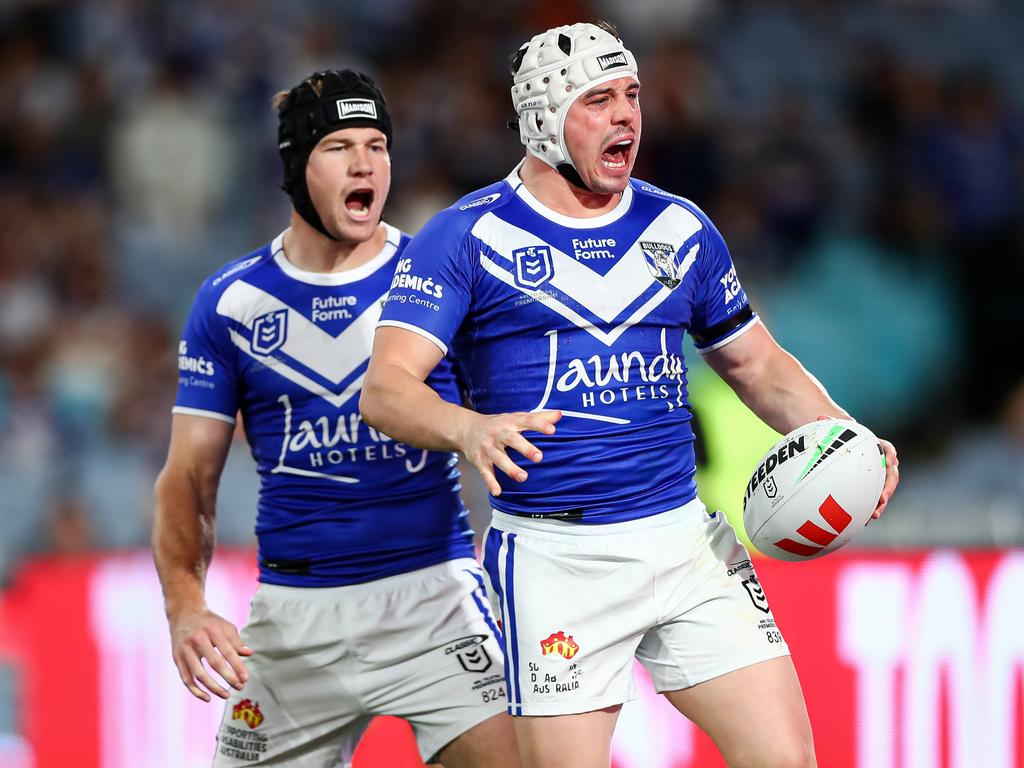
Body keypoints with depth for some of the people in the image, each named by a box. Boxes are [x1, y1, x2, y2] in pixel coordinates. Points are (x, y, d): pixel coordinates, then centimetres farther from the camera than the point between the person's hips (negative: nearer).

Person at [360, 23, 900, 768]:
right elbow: (386, 389, -13)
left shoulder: (680, 229, 12)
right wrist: (471, 430, -35)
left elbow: (756, 364, 21)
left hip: (686, 542, 4)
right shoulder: (467, 237, -3)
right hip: (553, 559, -4)